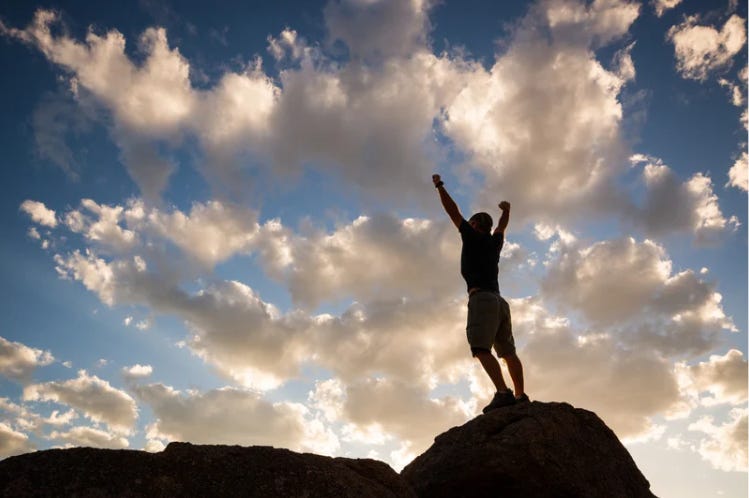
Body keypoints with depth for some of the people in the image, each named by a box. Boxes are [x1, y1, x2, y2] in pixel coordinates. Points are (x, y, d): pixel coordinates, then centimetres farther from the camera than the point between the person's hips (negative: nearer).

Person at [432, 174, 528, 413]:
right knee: (508, 351, 7)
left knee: (481, 349, -19)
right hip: (499, 301, 8)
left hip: (482, 298, -8)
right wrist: (506, 210, 65)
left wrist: (439, 185, 20)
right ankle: (521, 396, -1)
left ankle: (503, 393, -33)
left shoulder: (473, 236, 8)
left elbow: (453, 211, 10)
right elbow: (502, 225, 45)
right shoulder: (495, 242, 24)